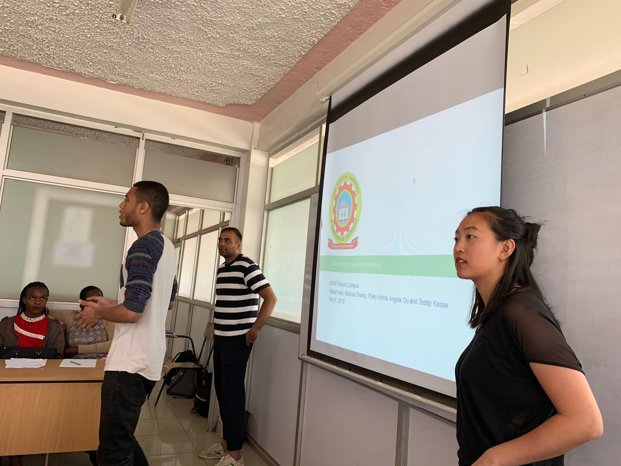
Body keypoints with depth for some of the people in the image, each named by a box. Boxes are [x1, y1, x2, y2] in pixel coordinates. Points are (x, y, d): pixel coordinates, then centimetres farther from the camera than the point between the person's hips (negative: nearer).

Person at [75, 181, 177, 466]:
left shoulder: (143, 246, -17)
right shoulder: (166, 246, 13)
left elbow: (131, 312, -23)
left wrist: (99, 312, -3)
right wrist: (112, 304, 20)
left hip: (130, 362, -10)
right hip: (148, 358, 10)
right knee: (121, 437, 22)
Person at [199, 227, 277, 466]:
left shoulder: (247, 267, -14)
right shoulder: (221, 269, 12)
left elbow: (270, 298, -18)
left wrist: (254, 329, -16)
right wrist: (217, 328, 16)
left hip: (237, 339, -8)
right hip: (220, 338, 8)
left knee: (233, 392, -2)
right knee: (221, 390, 14)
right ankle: (225, 441, 29)